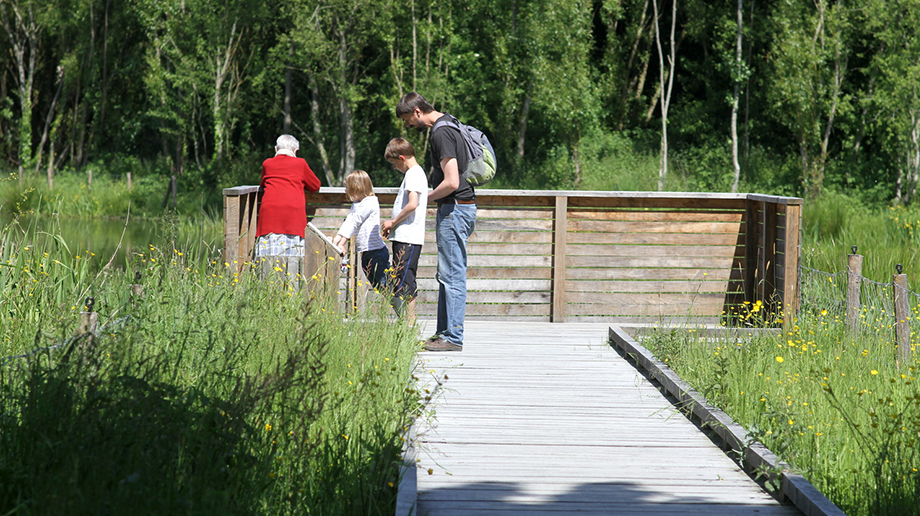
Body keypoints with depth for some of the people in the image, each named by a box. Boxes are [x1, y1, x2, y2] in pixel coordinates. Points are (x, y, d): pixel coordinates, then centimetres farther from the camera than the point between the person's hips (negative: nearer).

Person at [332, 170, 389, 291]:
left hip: (377, 252, -9)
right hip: (365, 253, 9)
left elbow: (354, 222, -16)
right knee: (375, 286, 10)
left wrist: (342, 243, -22)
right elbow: (348, 222, 6)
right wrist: (337, 239, -9)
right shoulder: (356, 204, 15)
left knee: (385, 286, -7)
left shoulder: (370, 202, -12)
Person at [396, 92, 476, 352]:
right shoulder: (449, 124, 14)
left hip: (454, 208, -10)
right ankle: (444, 332, 18)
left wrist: (428, 198, -9)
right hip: (461, 207, 10)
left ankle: (453, 337, -6)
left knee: (452, 274, -8)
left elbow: (451, 182, -23)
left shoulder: (441, 133, -17)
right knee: (446, 274, 14)